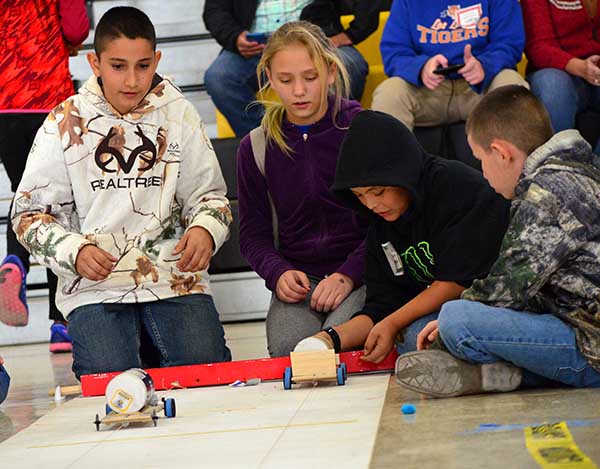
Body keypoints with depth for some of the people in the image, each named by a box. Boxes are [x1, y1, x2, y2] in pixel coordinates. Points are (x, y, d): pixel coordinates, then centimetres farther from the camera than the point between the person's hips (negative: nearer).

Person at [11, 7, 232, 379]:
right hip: (94, 286, -1)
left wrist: (205, 229, -9)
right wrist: (75, 251, -13)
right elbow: (29, 213, 6)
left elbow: (210, 194, 15)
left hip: (175, 276, 2)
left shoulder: (178, 115, 7)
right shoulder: (65, 124, 3)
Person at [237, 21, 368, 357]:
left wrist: (348, 276, -14)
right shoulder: (256, 147, 8)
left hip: (361, 274, -2)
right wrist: (278, 273, -8)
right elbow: (253, 234, 14)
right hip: (298, 276, 2)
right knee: (288, 348, -28)